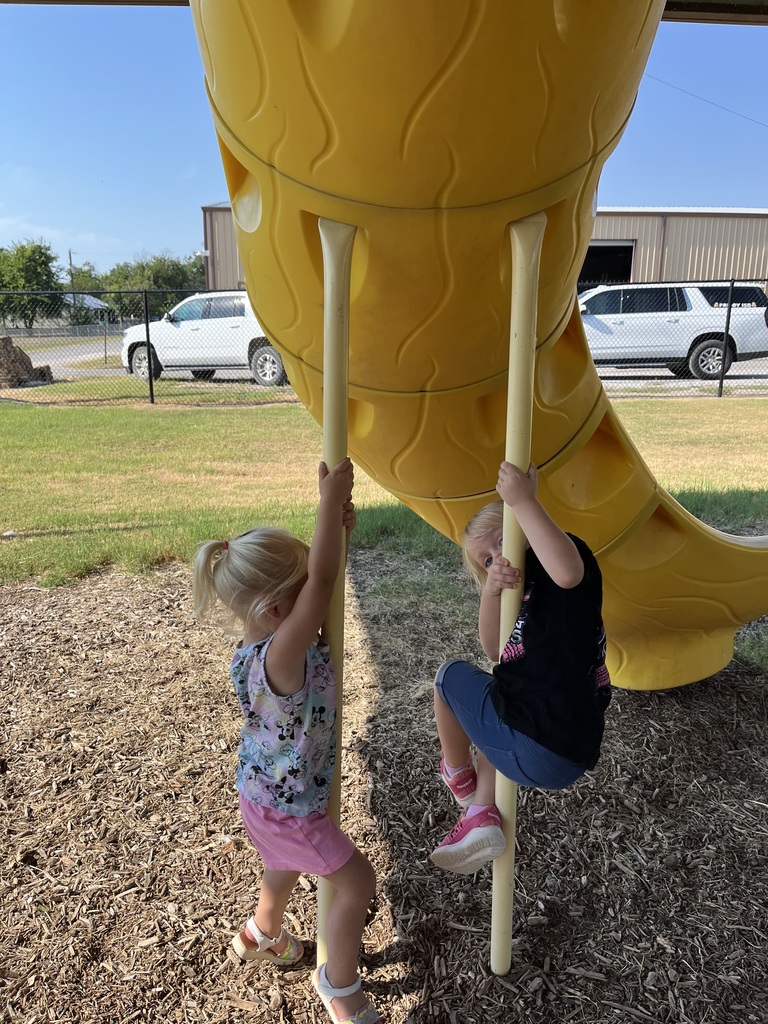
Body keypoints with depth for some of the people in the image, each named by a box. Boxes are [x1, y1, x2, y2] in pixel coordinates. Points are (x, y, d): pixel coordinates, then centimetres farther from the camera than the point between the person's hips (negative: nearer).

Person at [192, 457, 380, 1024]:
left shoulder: (265, 639, -15)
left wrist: (340, 527, -20)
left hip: (267, 789, 8)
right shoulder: (281, 658, -40)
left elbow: (315, 580, -6)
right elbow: (324, 583, -48)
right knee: (358, 882, 10)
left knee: (286, 863, 35)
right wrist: (330, 501, -43)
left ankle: (263, 935, 63)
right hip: (288, 807, -8)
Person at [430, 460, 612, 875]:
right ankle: (481, 815, 21)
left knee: (450, 674, 15)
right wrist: (491, 591, -11)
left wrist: (524, 501, -27)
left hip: (534, 752, -9)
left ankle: (458, 776, 35)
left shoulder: (552, 576, -6)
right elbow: (494, 649, 5)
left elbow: (568, 571, -33)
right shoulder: (528, 594, 19)